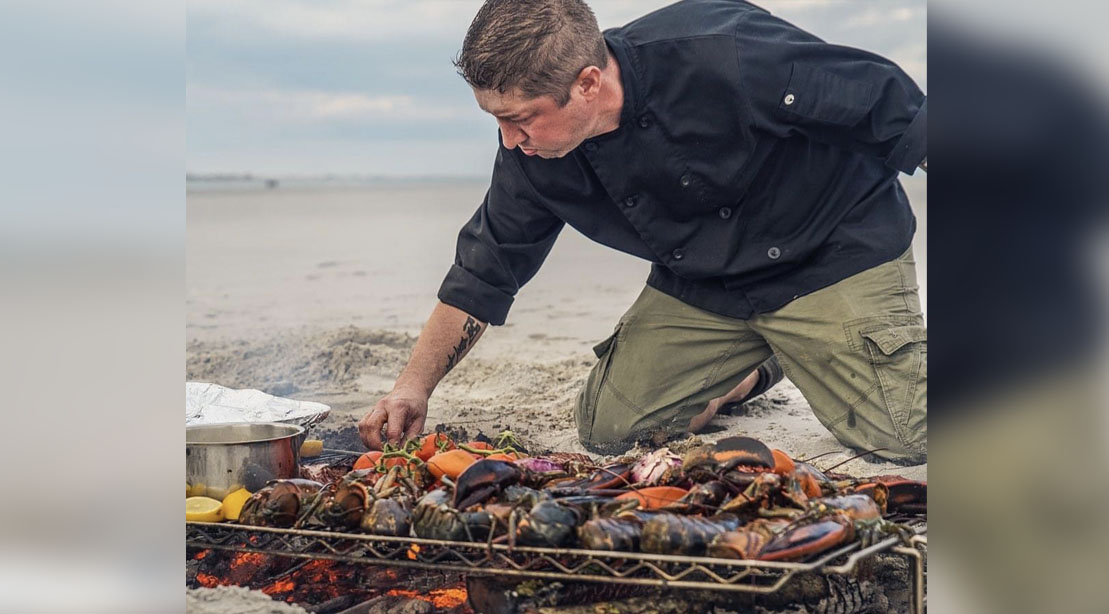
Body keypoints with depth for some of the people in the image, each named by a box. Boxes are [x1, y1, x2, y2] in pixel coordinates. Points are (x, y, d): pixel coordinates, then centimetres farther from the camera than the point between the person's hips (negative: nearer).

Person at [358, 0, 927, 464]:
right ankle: (753, 365, 22)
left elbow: (898, 112, -24)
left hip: (837, 250, -5)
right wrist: (414, 386, -3)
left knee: (902, 437, -19)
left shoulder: (724, 56, -33)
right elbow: (481, 274, 2)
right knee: (606, 427, -2)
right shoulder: (531, 152, -14)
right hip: (702, 283, 6)